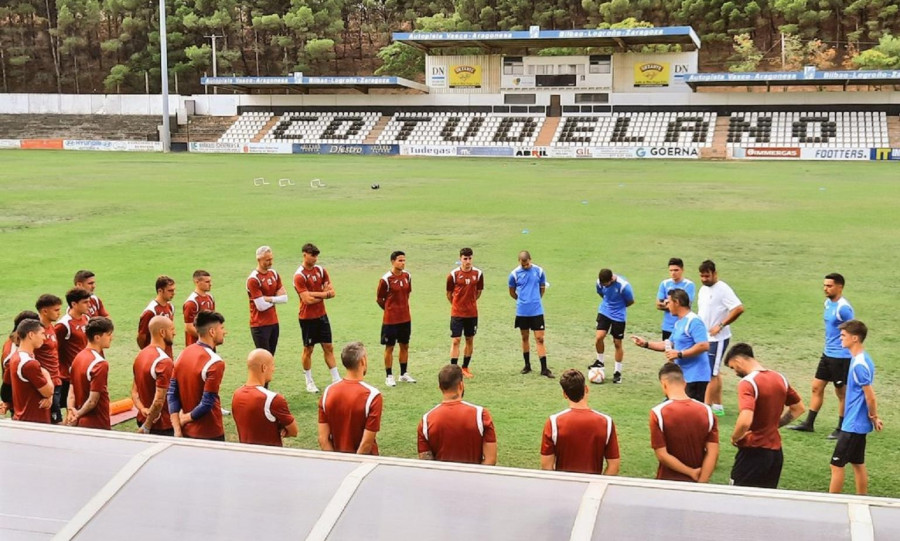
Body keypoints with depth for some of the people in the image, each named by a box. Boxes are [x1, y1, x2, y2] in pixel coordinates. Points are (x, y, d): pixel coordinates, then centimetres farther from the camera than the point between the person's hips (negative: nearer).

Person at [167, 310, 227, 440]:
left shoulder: (184, 353, 3)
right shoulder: (215, 362, -20)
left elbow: (172, 394, 1)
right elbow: (207, 404, -23)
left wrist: (177, 431, -2)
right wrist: (185, 418, -6)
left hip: (186, 432, 7)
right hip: (209, 435, -7)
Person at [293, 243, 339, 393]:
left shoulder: (321, 270, 4)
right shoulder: (299, 275, -16)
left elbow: (331, 292, 0)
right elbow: (307, 299, -23)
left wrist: (315, 294, -15)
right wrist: (323, 294, -10)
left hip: (322, 315, 6)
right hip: (307, 318, -6)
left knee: (328, 347, 8)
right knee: (308, 349, 7)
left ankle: (336, 379, 14)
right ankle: (309, 382, 20)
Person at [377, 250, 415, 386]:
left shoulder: (407, 276, 2)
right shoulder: (386, 279, -15)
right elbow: (378, 299, -5)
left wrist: (402, 307, 12)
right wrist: (390, 309, 5)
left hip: (405, 318, 6)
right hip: (390, 319, -5)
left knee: (405, 346, 13)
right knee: (389, 347, 4)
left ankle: (404, 374, 26)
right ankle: (389, 376, 13)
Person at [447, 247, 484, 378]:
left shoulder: (478, 273, -1)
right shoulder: (453, 274, -8)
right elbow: (449, 294, 4)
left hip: (472, 313, 3)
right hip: (457, 313, -3)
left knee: (470, 340, 10)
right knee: (455, 341, -6)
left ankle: (465, 368, 23)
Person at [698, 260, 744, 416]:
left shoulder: (723, 289, -16)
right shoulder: (703, 289, 10)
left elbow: (739, 308, -25)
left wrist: (720, 326, -22)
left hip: (717, 339, -9)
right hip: (704, 337, 9)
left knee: (711, 374, -7)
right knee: (714, 373, 15)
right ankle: (717, 406, 23)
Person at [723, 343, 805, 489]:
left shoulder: (747, 383, -19)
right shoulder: (780, 378, 6)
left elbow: (745, 421, -31)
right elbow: (798, 408, 19)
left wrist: (734, 437, -13)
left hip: (753, 453, -7)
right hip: (776, 452, 7)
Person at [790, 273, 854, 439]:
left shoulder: (843, 307, -20)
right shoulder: (828, 302, 8)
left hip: (841, 356, -9)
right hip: (827, 354, 9)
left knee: (841, 393, 4)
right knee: (816, 387, 12)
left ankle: (841, 429, 17)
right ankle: (809, 424, 21)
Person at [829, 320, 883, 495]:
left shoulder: (859, 364, -23)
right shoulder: (862, 358, 7)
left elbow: (870, 397, -21)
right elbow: (867, 393, 13)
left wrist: (873, 417, -6)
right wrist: (873, 417, 11)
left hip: (853, 425, -10)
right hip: (858, 423, 10)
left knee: (836, 465, -2)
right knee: (858, 463, 16)